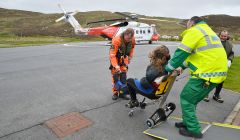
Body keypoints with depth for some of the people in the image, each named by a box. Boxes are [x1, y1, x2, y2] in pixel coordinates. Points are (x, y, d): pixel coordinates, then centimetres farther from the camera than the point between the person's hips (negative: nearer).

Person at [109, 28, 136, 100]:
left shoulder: (132, 40, -17)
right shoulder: (116, 40, -33)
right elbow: (112, 54, -35)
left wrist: (130, 57, 0)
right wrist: (116, 66, -41)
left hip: (123, 58, 4)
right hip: (115, 58, -4)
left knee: (123, 74, 2)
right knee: (115, 75, -7)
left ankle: (122, 92, 12)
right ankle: (115, 93, 6)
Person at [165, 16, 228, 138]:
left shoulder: (194, 31, -7)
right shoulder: (207, 31, 23)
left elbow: (181, 53, -9)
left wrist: (168, 69, 2)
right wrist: (183, 66, 21)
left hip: (207, 73, -9)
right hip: (217, 72, 9)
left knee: (186, 99, 3)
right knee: (192, 99, 19)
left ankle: (194, 130, 11)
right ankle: (188, 122, 31)